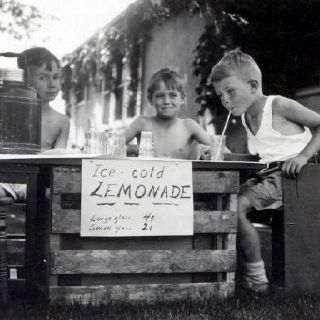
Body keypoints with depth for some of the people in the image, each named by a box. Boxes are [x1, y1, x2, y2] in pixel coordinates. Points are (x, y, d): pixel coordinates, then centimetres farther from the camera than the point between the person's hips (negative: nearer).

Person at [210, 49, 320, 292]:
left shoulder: (278, 106, -11)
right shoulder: (246, 117, 13)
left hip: (289, 176, -9)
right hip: (268, 176, 9)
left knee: (236, 206, -24)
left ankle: (256, 278, -15)